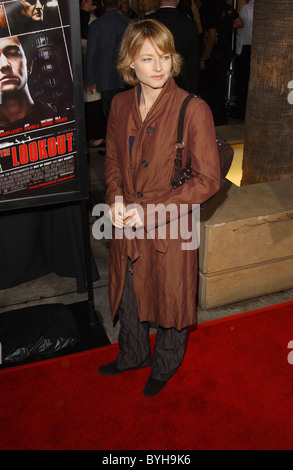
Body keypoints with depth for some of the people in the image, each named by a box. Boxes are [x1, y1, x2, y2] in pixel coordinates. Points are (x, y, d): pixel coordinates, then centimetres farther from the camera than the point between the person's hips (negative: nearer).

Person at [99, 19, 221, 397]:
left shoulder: (193, 110, -18)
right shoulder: (120, 104, -2)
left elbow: (208, 180, -18)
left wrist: (150, 210, -21)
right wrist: (116, 201, -8)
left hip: (170, 228, -4)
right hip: (127, 227, 5)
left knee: (171, 301, 16)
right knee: (128, 296, 23)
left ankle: (165, 367, 46)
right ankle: (132, 355, 52)